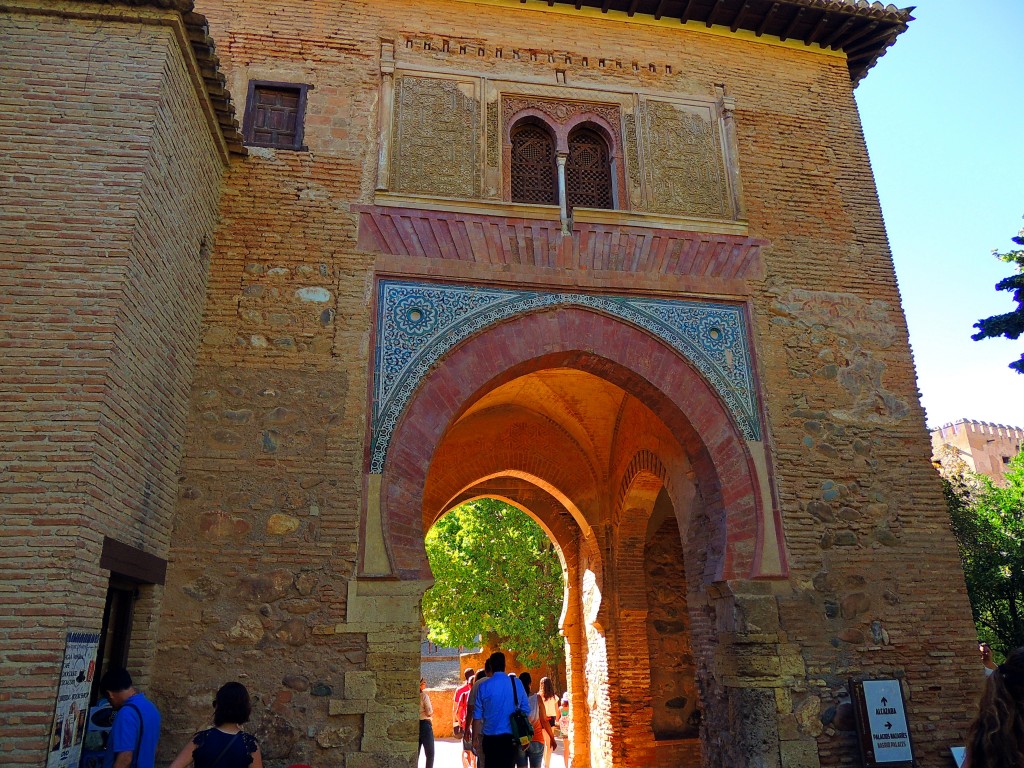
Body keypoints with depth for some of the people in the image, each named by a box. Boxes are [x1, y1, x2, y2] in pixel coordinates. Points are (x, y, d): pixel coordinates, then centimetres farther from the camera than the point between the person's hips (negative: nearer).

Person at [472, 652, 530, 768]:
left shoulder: (484, 686, -6)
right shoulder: (517, 683, -2)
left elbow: (477, 715, -3)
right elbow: (525, 710, 2)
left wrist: (475, 738, 6)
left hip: (491, 738, -1)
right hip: (512, 737, 2)